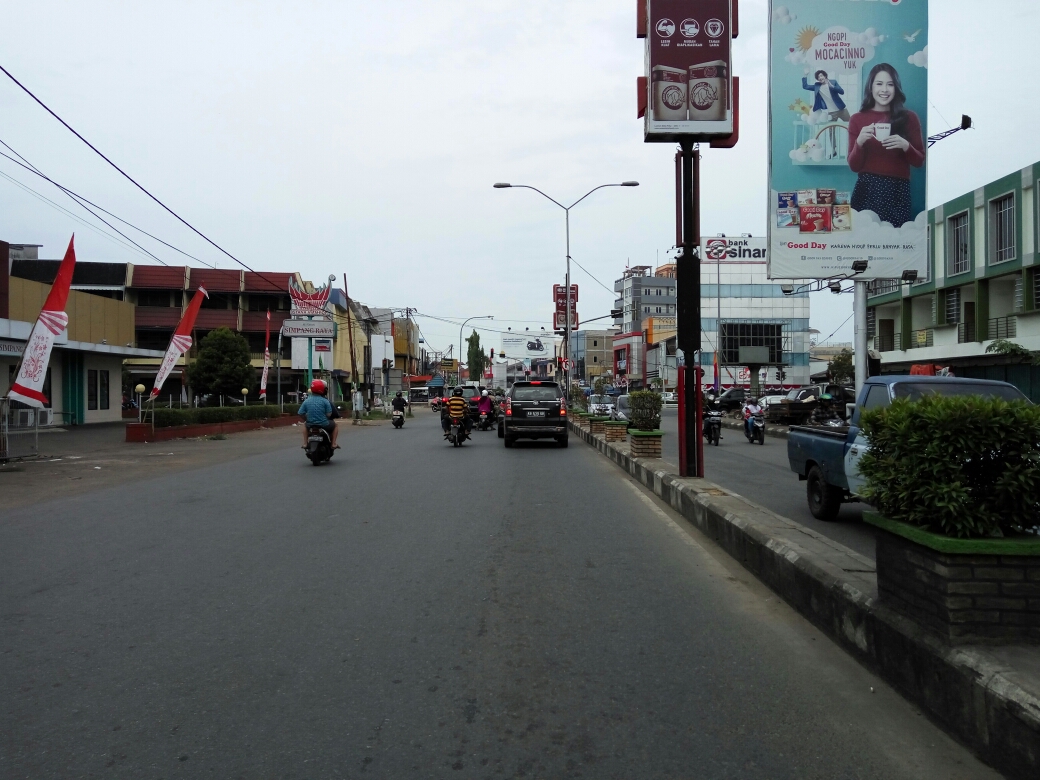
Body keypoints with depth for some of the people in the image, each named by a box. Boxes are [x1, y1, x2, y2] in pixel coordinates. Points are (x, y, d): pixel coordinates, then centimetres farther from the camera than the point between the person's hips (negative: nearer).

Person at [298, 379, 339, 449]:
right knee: (335, 426, 27)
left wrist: (307, 419, 14)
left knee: (305, 426, 38)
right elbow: (329, 414, -13)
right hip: (324, 424, -3)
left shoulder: (306, 401, -4)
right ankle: (333, 444, 16)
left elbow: (300, 413, -4)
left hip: (310, 425, 3)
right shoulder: (325, 401, -13)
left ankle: (305, 444, 30)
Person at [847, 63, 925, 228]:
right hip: (866, 191, 0)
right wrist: (859, 142, -13)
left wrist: (905, 146, -10)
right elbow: (854, 166, 4)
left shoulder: (909, 118, 6)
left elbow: (919, 161, 8)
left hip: (897, 192, 0)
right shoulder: (857, 119, 5)